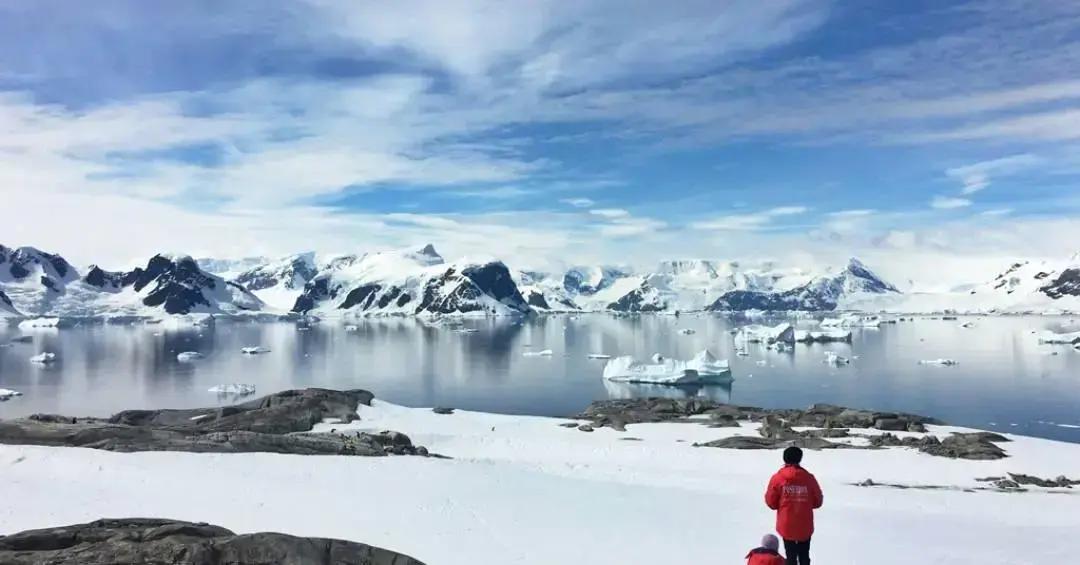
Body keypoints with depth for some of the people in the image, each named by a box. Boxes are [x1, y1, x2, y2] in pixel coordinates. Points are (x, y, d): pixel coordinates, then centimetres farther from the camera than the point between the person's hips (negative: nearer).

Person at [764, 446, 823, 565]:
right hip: (805, 527, 1)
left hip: (786, 526, -1)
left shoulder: (777, 478, -10)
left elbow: (771, 502, -3)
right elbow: (817, 502, 3)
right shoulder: (809, 478, -7)